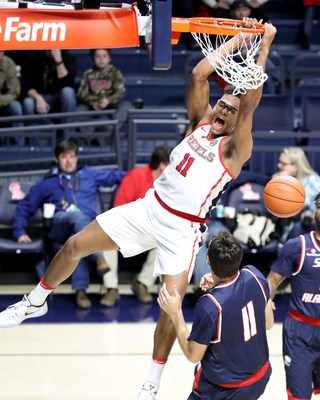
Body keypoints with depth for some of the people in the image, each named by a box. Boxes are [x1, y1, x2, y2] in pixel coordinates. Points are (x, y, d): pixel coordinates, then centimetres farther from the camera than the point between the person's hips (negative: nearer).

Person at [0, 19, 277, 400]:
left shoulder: (236, 148, -10)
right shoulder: (200, 121, 6)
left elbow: (251, 100, -23)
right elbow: (198, 73, -5)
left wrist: (264, 43, -25)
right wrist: (237, 38, -6)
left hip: (181, 228, -5)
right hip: (149, 207, 5)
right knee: (74, 246, 3)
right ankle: (34, 302, 26)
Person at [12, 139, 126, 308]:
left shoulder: (89, 174, 27)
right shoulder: (46, 184, 23)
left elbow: (114, 176, 23)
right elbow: (25, 207, 22)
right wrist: (20, 232, 9)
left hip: (87, 227, 1)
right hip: (60, 228, -1)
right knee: (76, 215, -38)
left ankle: (80, 290, -48)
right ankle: (99, 257, -55)